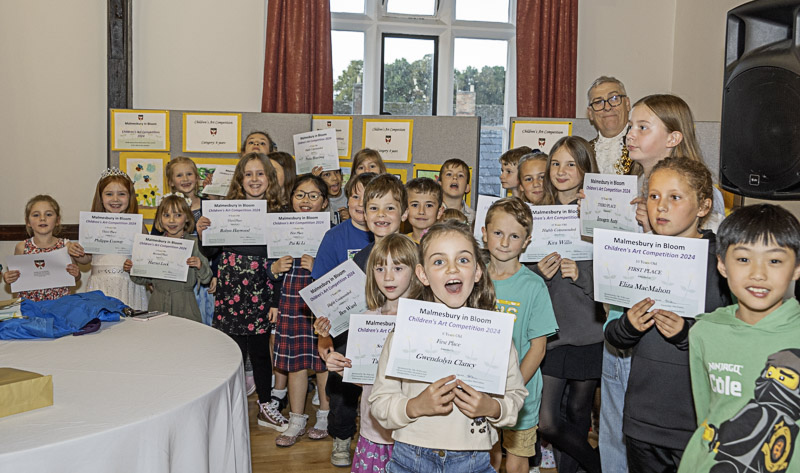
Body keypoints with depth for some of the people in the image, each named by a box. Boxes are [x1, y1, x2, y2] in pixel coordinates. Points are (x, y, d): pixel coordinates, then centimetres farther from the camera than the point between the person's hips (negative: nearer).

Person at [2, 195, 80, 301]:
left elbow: (75, 278, 11)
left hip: (59, 300, 0)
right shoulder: (22, 247, 2)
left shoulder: (66, 245, -1)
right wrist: (7, 279, -4)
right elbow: (18, 278, 15)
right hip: (29, 301, 0)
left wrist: (76, 274, -9)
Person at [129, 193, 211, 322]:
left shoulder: (195, 243, -4)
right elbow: (146, 278, 14)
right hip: (158, 304, 3)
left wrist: (200, 266, -22)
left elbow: (206, 279, -4)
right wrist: (133, 269, -2)